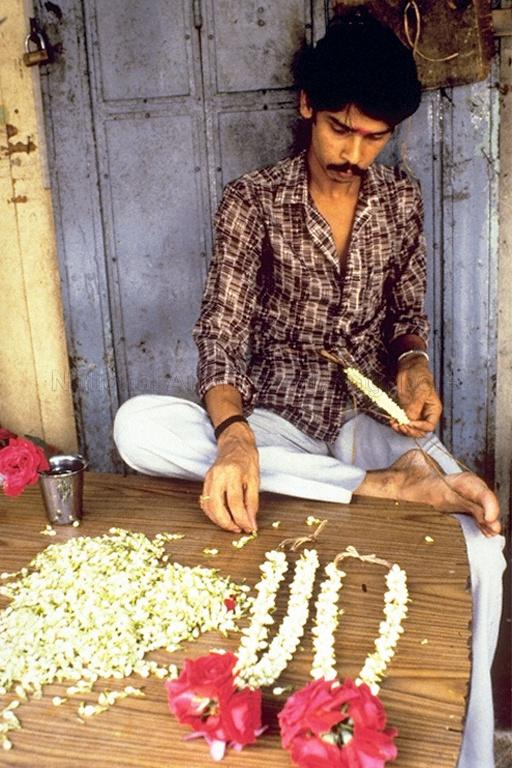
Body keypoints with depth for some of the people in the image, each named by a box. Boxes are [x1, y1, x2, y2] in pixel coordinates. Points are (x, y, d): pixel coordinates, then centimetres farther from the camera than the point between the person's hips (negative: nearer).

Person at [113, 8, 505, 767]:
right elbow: (222, 330, -15)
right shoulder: (251, 201, -5)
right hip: (276, 418, -1)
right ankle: (387, 484, -31)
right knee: (139, 426, -32)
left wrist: (413, 367, -10)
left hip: (370, 415, 2)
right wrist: (234, 436, -35)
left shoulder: (403, 200, 5)